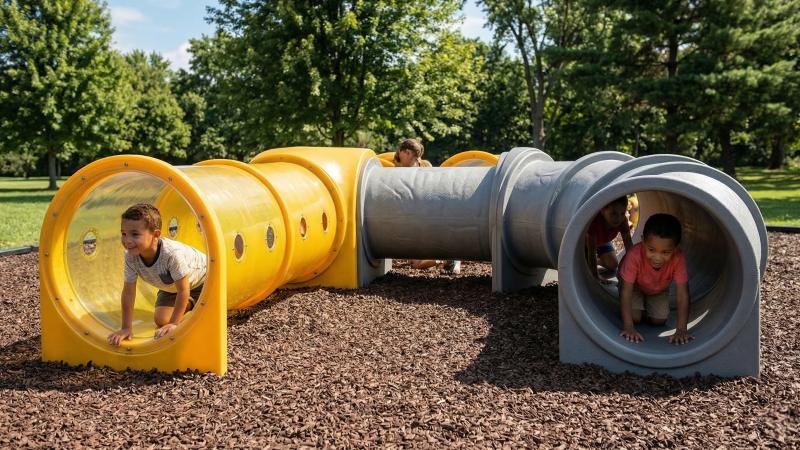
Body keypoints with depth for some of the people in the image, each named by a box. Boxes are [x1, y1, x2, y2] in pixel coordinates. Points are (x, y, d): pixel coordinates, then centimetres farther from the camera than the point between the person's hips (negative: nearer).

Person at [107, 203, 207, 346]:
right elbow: (128, 292, -17)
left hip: (201, 279, -5)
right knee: (161, 320, -10)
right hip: (171, 287, 5)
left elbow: (183, 290, -33)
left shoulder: (172, 253, -44)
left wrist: (174, 323, -29)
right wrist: (126, 328, -18)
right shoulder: (131, 256, -27)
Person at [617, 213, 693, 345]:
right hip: (636, 286, -2)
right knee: (635, 317, -17)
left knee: (659, 321, -6)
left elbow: (682, 294, -37)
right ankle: (639, 306, 19)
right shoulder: (634, 256, -43)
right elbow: (626, 291, -41)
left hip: (659, 290, 2)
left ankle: (647, 305, 27)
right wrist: (628, 327, -47)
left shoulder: (678, 259, -38)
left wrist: (681, 329, -45)